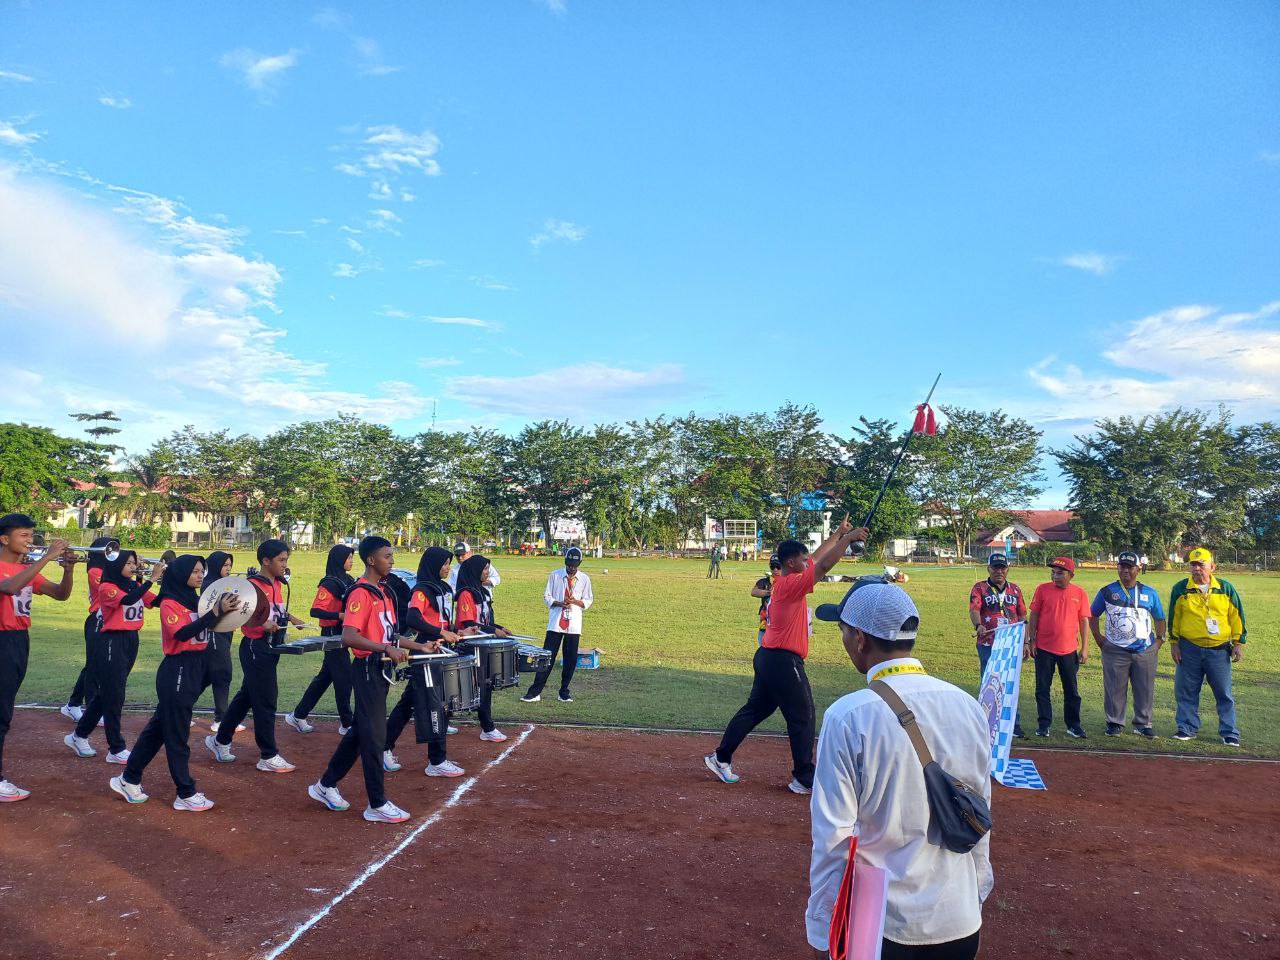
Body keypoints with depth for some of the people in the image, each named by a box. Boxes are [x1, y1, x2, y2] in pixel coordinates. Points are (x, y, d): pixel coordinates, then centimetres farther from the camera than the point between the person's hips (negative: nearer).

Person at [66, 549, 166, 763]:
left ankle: (79, 736, 33)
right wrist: (152, 578, -29)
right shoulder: (107, 587, -11)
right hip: (112, 643, -7)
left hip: (131, 641, 7)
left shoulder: (136, 586, 9)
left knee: (106, 692, 17)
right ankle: (116, 750, 3)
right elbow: (128, 600, -29)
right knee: (114, 696, -3)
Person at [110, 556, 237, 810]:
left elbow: (207, 630, 8)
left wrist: (224, 611, -6)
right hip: (177, 671, -8)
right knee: (177, 735, 1)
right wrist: (216, 612, -32)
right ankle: (186, 794, 8)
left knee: (159, 726, 17)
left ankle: (129, 780, 30)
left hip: (196, 670, 8)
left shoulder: (196, 601, 12)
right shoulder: (169, 603, -12)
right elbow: (183, 633, -26)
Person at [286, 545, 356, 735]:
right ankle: (347, 724, 8)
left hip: (343, 635, 8)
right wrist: (340, 616, -31)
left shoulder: (349, 581, 10)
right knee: (344, 677, -2)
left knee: (325, 677, 14)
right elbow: (315, 611, -22)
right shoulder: (329, 583, -15)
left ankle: (297, 716, 25)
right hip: (332, 635, -8)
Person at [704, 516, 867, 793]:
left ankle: (721, 758, 23)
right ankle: (805, 778, 10)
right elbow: (823, 565, -26)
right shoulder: (792, 584, -17)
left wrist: (838, 533, 19)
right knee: (802, 718, 2)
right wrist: (848, 538, -22)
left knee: (755, 709, 17)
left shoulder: (784, 581, 9)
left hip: (768, 657, 10)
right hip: (784, 661, -10)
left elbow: (816, 558, 18)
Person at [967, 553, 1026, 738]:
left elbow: (1022, 617, 16)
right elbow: (974, 609, -13)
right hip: (988, 645, -2)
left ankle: (1013, 723, 12)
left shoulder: (1015, 589, 13)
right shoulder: (980, 588, 2)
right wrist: (978, 625, -33)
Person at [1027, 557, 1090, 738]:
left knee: (1071, 690, 10)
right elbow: (1034, 617, 2)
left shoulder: (1080, 594, 0)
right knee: (1042, 689, 4)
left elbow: (1083, 621, 4)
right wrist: (1031, 641, -2)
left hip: (1069, 649, 1)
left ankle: (1073, 726, 22)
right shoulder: (1042, 589, -2)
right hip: (1044, 649, -1)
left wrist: (1084, 648, 2)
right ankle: (1043, 725, 14)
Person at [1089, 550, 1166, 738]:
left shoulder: (1150, 593, 7)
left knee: (1145, 690, 6)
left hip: (1145, 651, 1)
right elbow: (1093, 616, 11)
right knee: (1115, 689, 2)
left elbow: (1160, 619, 16)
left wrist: (1159, 640, 5)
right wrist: (1098, 638, 3)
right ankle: (1115, 723, 14)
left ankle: (1143, 724, 18)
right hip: (1115, 651, -1)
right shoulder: (1107, 592, 3)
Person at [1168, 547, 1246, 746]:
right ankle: (1187, 728, 17)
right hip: (1189, 649, 1)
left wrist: (1239, 643, 3)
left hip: (1219, 650, 0)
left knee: (1224, 694, 5)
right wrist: (1174, 643, 4)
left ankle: (1229, 733, 16)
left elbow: (1237, 617, 6)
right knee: (1187, 692, 6)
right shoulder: (1180, 589, 1)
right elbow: (1174, 618, 6)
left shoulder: (1226, 589, 1)